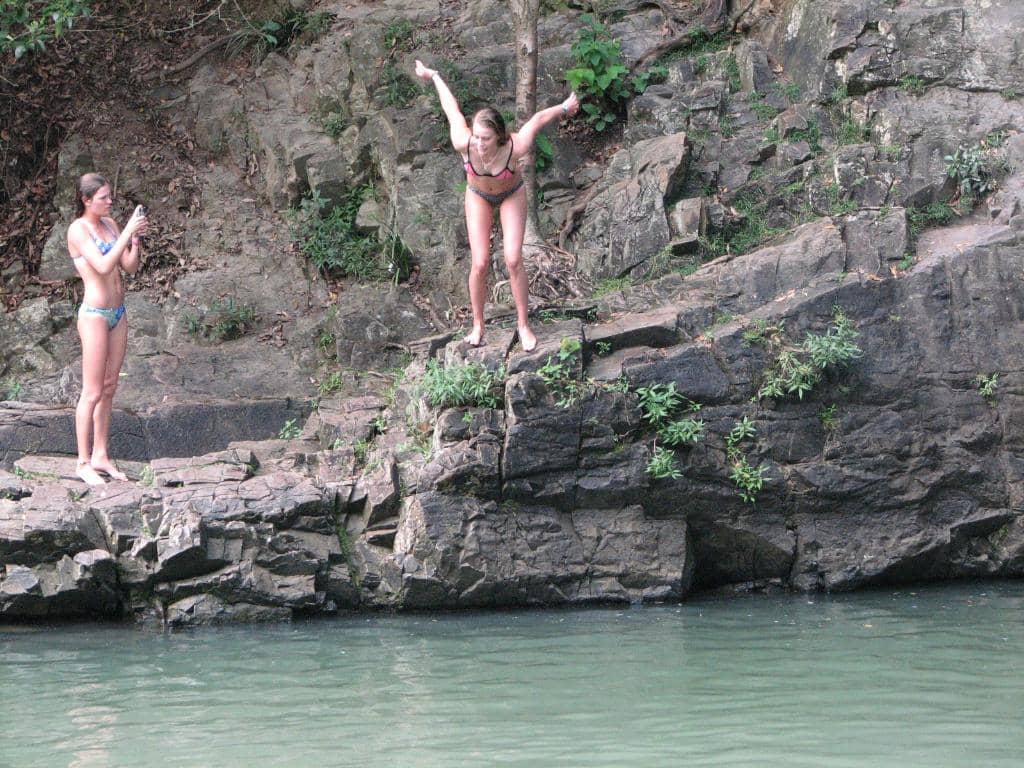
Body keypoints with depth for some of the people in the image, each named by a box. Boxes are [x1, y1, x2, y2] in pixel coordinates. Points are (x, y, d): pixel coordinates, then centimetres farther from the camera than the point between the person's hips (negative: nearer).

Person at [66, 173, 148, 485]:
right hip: (94, 315, -7)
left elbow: (129, 267, 8)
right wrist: (128, 231, -23)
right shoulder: (78, 229, -12)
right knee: (92, 393, -3)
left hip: (117, 313, 7)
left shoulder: (109, 224, 9)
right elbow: (103, 265, -24)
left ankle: (101, 456, 20)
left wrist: (135, 239, -9)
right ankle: (84, 463, 4)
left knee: (109, 389, 12)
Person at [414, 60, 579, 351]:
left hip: (511, 194, -1)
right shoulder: (464, 143, -39)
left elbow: (538, 119, -21)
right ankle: (478, 324, 16)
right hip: (478, 195, 1)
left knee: (513, 260, -9)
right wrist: (434, 77, -2)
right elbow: (452, 108, -20)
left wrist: (564, 108, -1)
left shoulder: (515, 147, -42)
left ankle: (523, 324, 10)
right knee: (480, 263, -5)